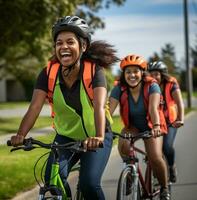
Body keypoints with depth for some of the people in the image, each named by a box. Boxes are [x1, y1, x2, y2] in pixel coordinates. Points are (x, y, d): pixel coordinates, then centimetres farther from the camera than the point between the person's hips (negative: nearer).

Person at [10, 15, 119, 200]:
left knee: (89, 183, -20)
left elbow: (99, 106, -36)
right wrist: (20, 135, -39)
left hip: (94, 139, -3)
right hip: (65, 136, 3)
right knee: (53, 178, -19)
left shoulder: (94, 71, -22)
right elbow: (35, 107, -23)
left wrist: (99, 137, -53)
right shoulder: (49, 73, -14)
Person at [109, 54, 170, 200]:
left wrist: (156, 126, -56)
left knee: (155, 157, -23)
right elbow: (109, 110, -30)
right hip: (132, 126, 2)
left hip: (151, 126, -2)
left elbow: (153, 108, -38)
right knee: (123, 147, -30)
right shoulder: (119, 89, -18)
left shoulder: (152, 86, -23)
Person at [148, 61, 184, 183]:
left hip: (170, 122, -2)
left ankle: (172, 167, 8)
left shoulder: (171, 85, -11)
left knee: (167, 146, -21)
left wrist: (181, 119, -37)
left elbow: (179, 103, -21)